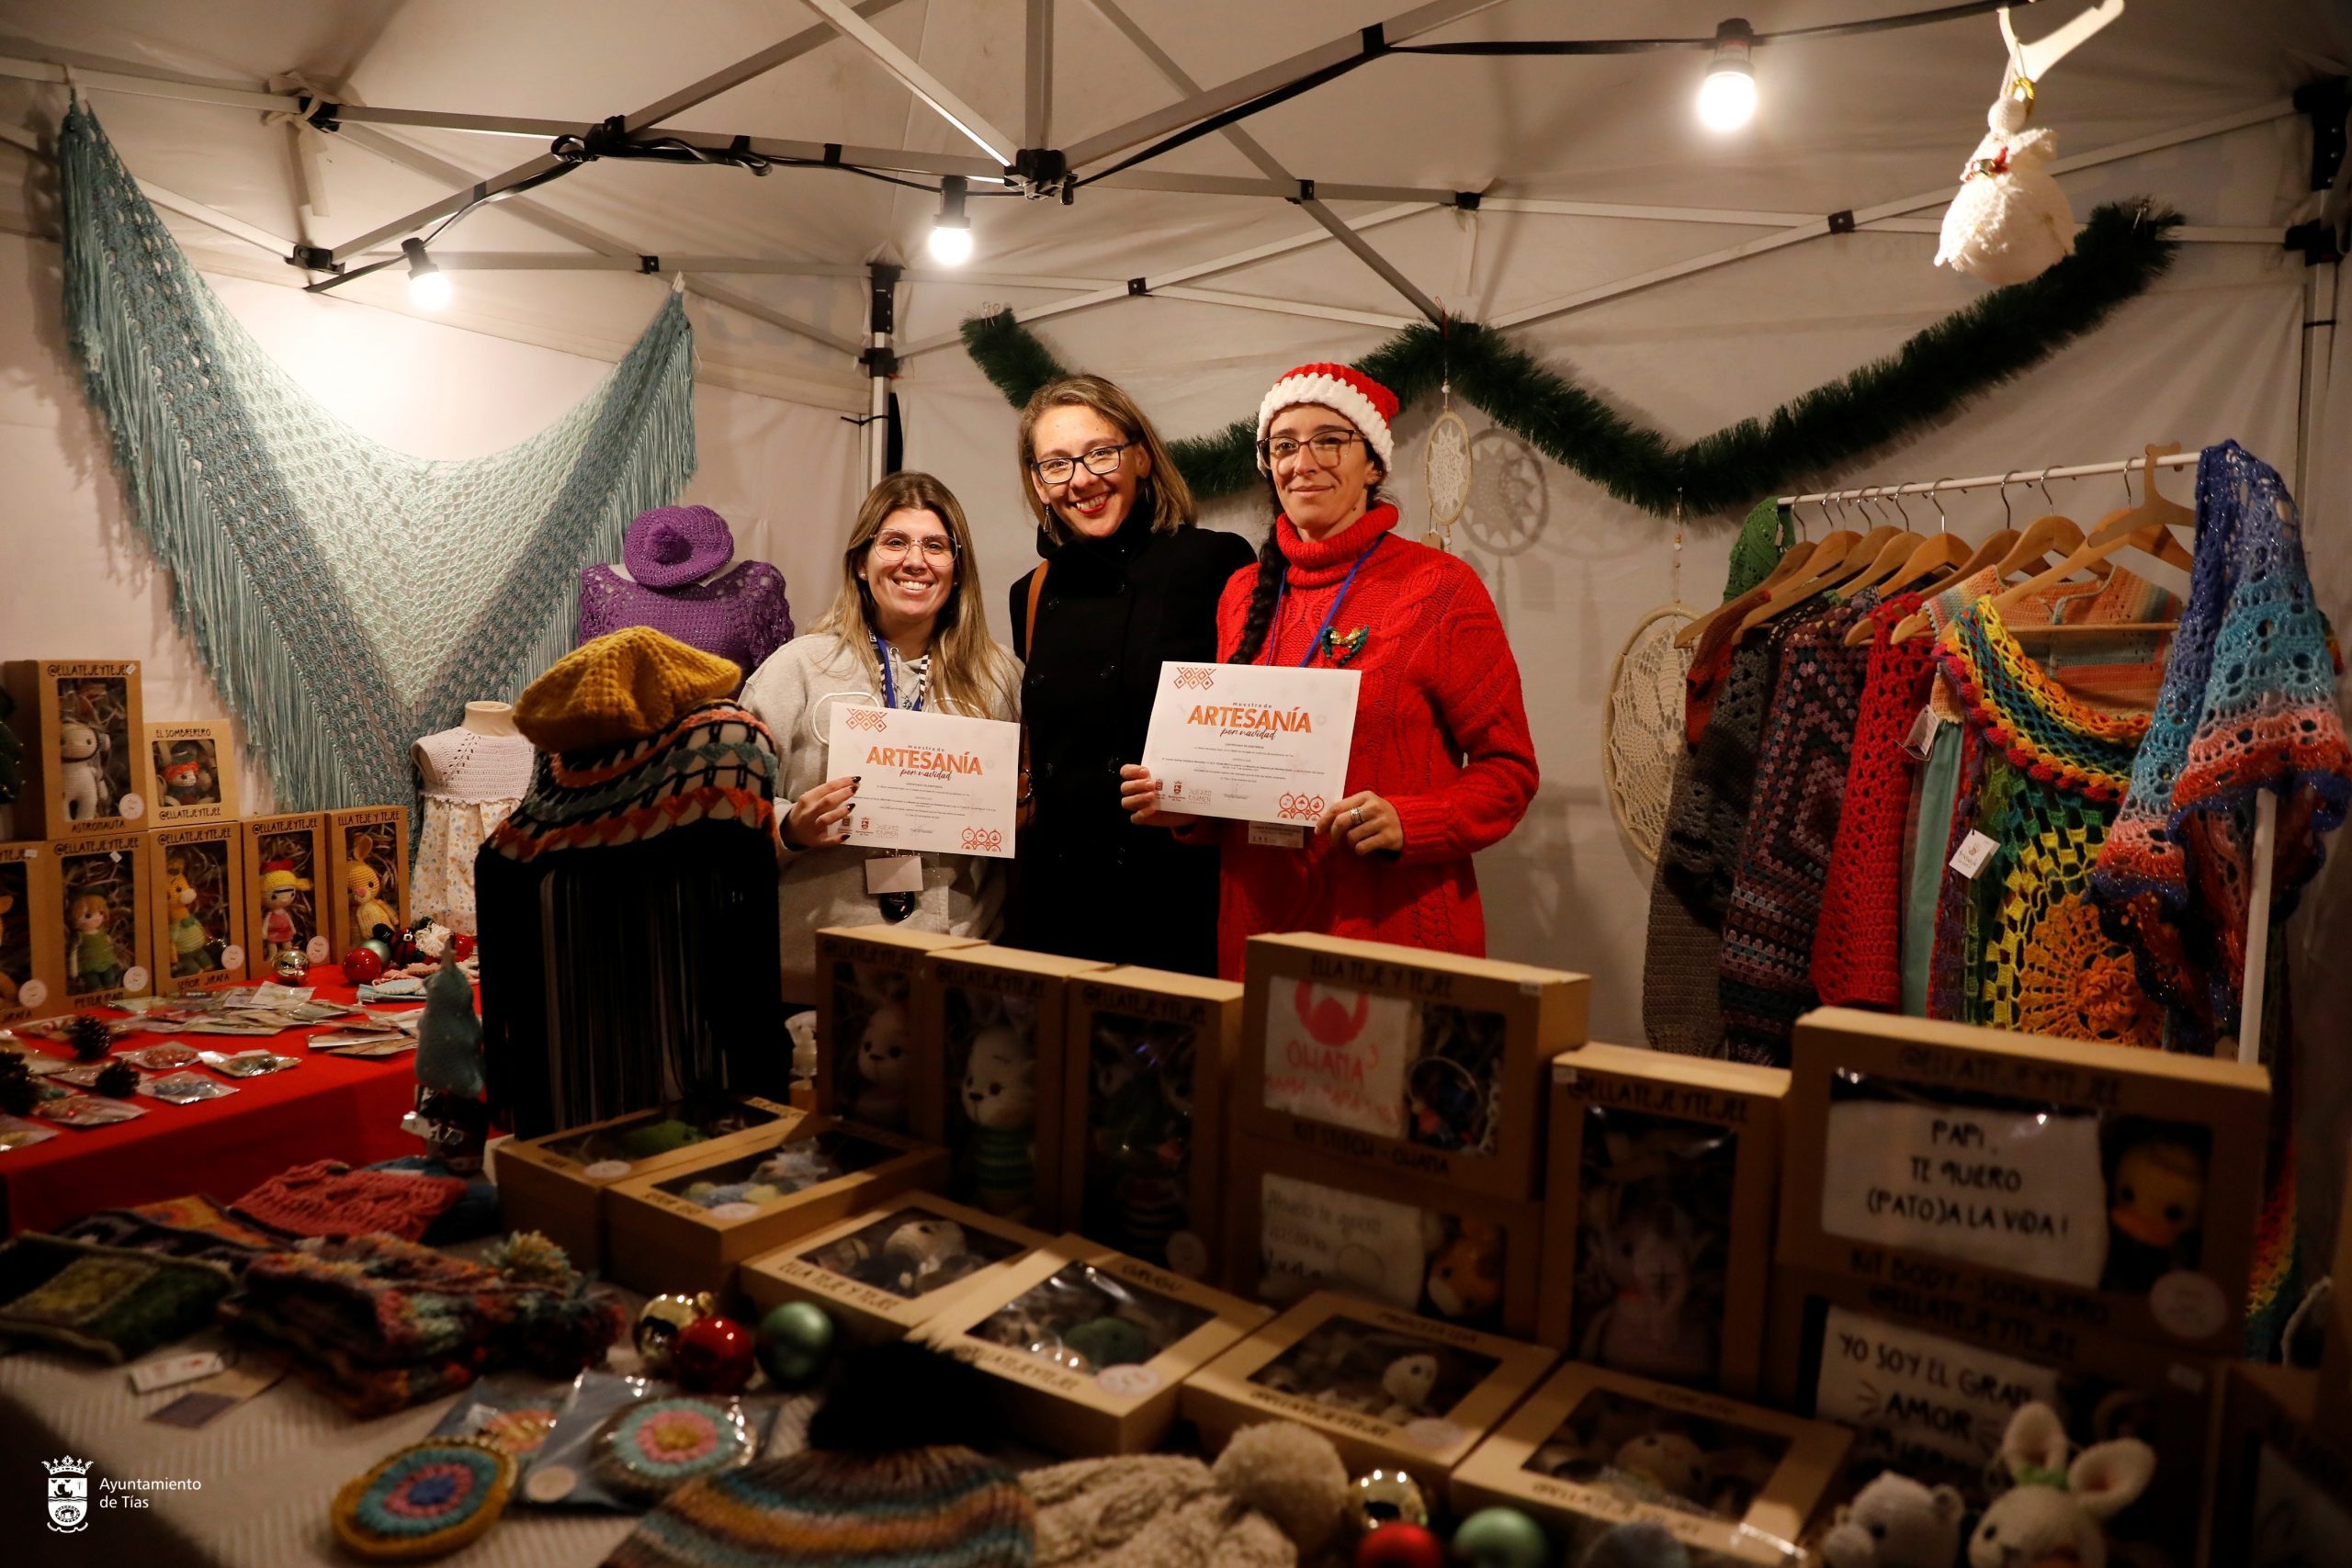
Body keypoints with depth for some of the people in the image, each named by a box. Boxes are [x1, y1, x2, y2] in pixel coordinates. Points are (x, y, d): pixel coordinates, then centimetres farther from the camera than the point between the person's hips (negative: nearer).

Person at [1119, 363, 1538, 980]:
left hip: (1396, 929, -4)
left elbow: (1507, 768, -4)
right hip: (1255, 927, 4)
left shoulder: (1440, 588, -6)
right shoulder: (1244, 594, 8)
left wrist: (1406, 822, -20)